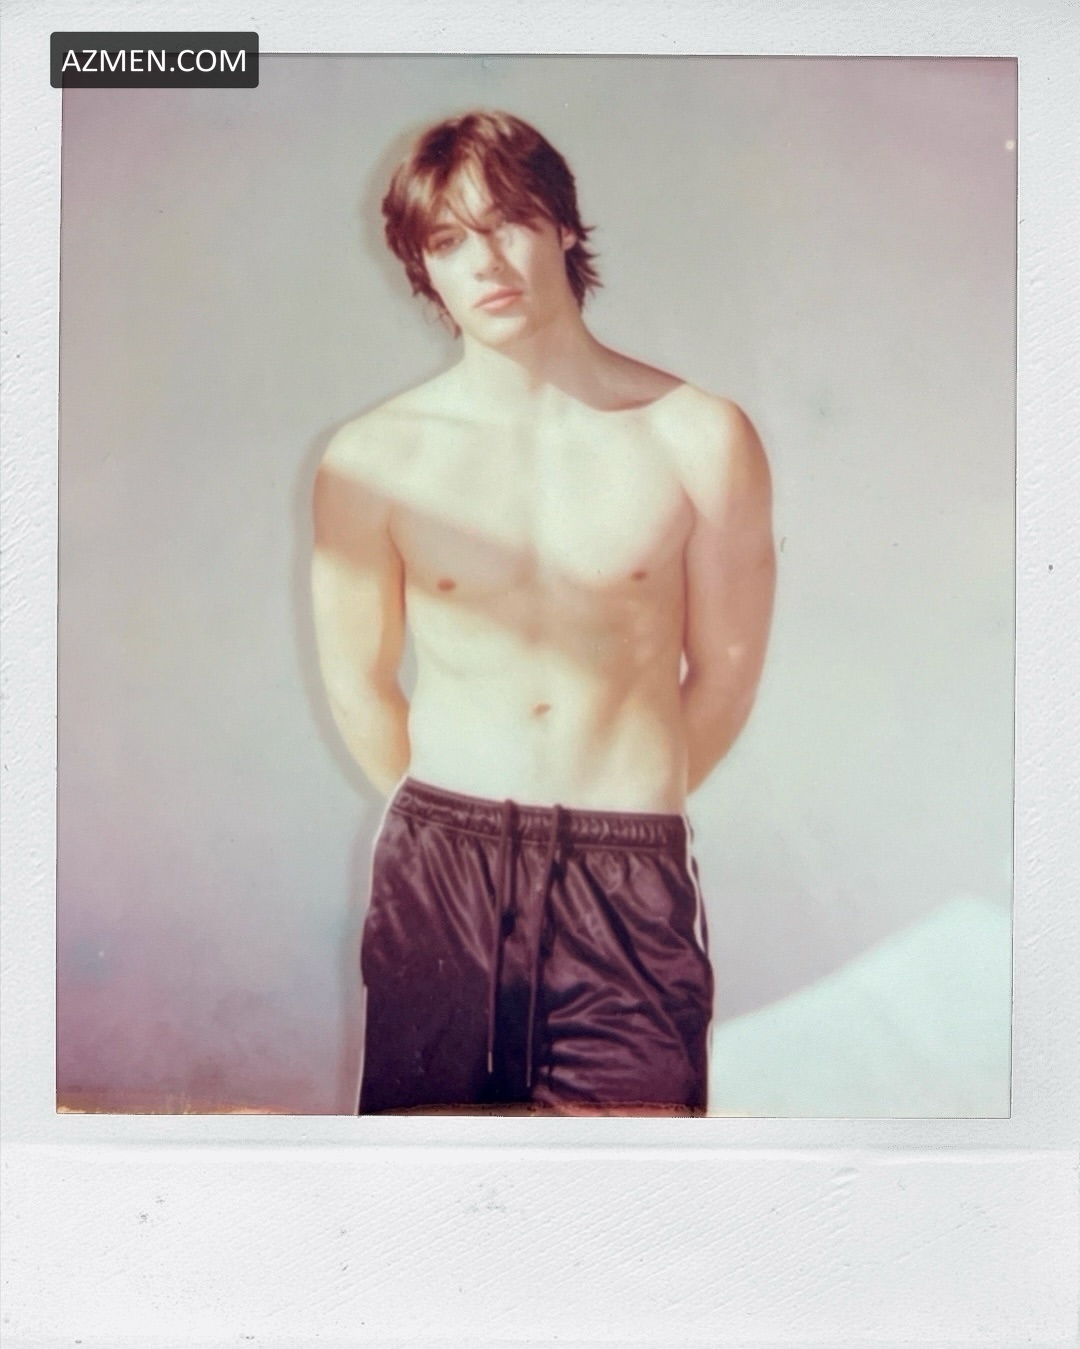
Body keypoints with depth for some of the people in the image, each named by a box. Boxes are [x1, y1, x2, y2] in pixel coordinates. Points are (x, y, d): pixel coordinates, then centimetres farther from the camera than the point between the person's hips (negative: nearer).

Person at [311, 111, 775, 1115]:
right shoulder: (373, 458, -4)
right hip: (436, 873, 1)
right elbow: (357, 686, 7)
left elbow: (724, 673, 4)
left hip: (630, 879, 0)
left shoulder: (701, 440, -5)